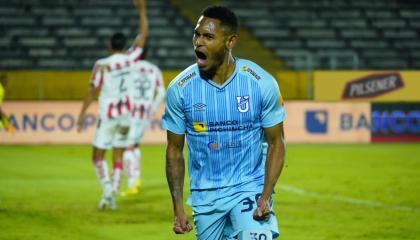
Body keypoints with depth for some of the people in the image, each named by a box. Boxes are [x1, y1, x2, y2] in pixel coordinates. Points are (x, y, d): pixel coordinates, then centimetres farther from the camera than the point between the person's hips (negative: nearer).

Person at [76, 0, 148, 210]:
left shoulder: (102, 65, -10)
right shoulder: (130, 58, -2)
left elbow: (92, 91, -9)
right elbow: (143, 35, 8)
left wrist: (82, 114, -3)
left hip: (107, 115, -3)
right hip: (126, 114, 3)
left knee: (98, 155, 5)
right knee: (118, 155, 9)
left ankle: (107, 186, -19)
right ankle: (113, 194, -2)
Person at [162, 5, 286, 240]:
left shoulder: (262, 83, -9)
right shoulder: (180, 88, -5)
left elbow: (276, 142, -1)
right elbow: (175, 149, 4)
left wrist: (266, 197, -14)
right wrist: (178, 207, -3)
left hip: (251, 187, -2)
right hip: (205, 195, 2)